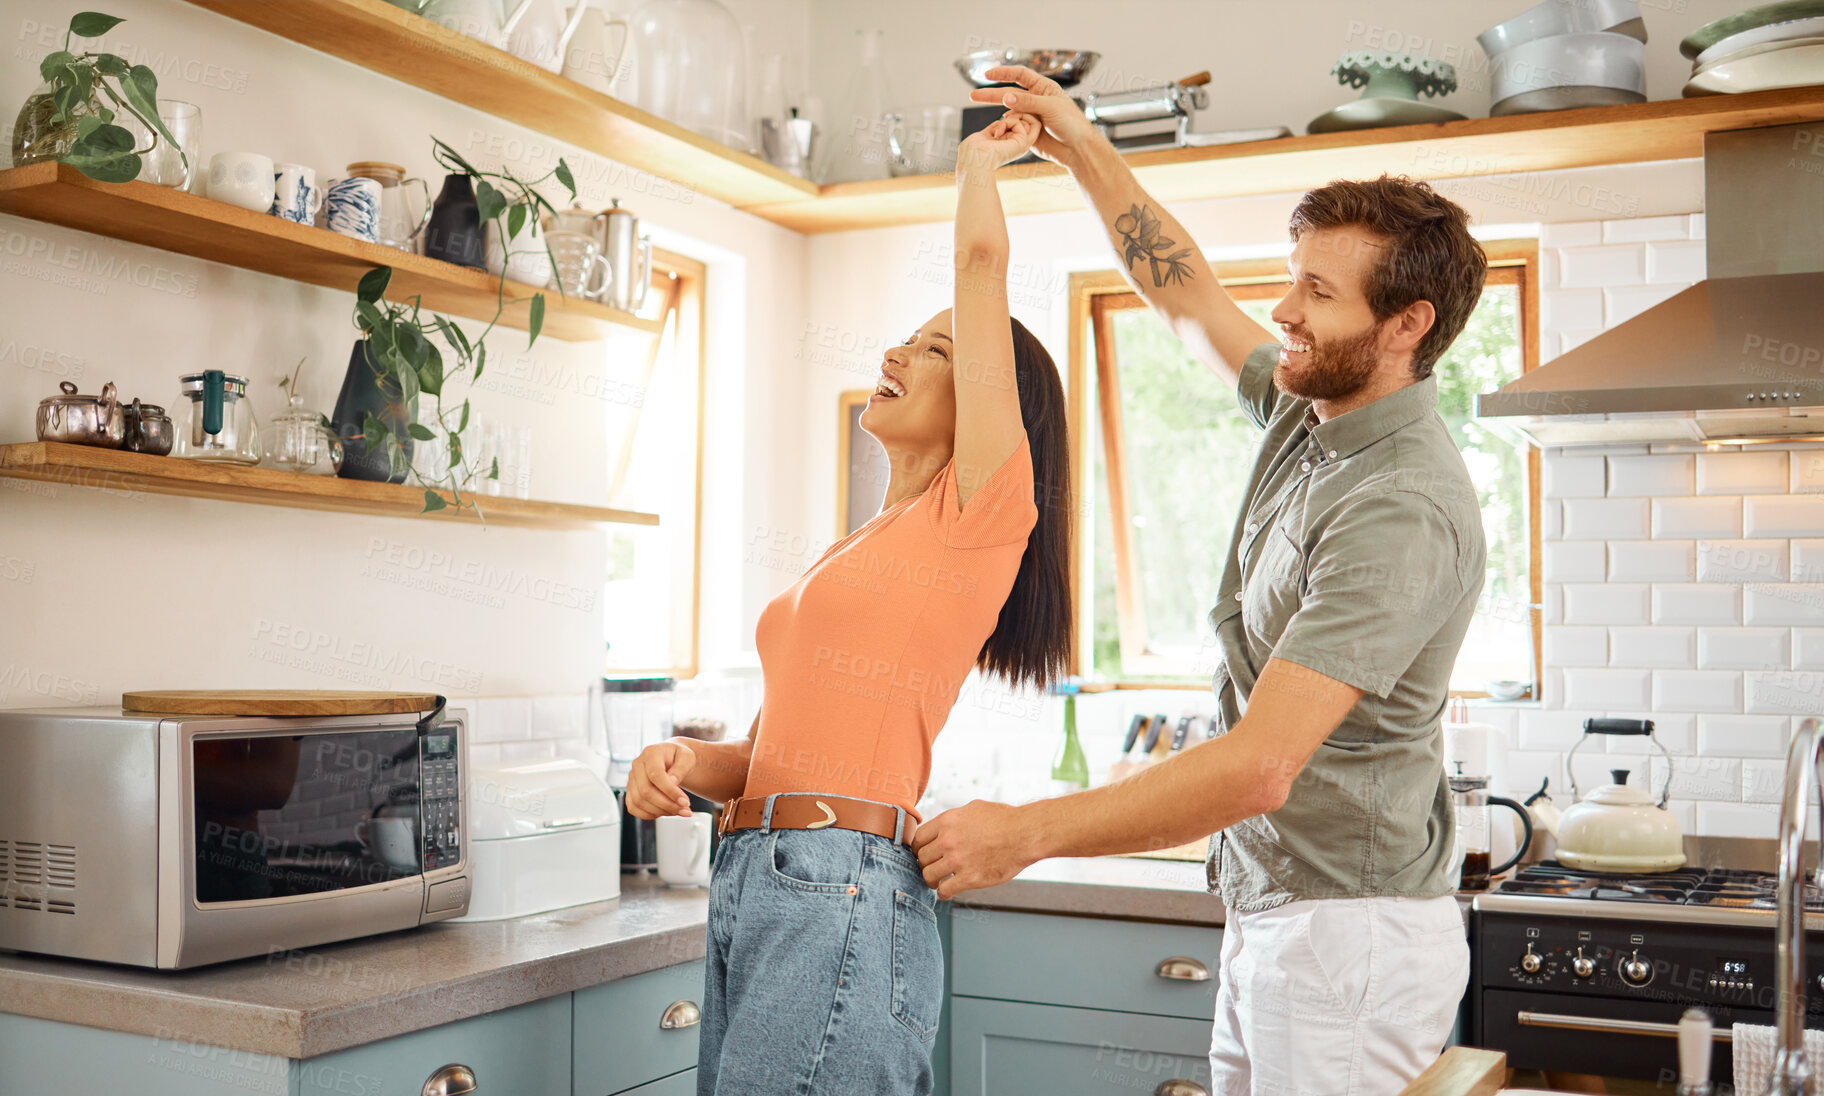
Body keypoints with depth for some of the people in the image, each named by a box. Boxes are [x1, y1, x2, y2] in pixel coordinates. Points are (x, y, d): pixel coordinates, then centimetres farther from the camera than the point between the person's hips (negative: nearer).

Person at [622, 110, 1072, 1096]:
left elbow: (981, 258, -3)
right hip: (748, 890, 8)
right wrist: (683, 762, -1)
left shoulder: (980, 511, -2)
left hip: (840, 898, -8)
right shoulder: (859, 551, 22)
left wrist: (979, 161, 16)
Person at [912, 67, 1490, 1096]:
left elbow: (1258, 767, -29)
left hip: (1349, 929, -9)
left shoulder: (1406, 510, -24)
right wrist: (1086, 150, 15)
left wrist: (1027, 832, -24)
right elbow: (1188, 294, 23)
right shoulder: (1308, 408, 5)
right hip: (1268, 910, 9)